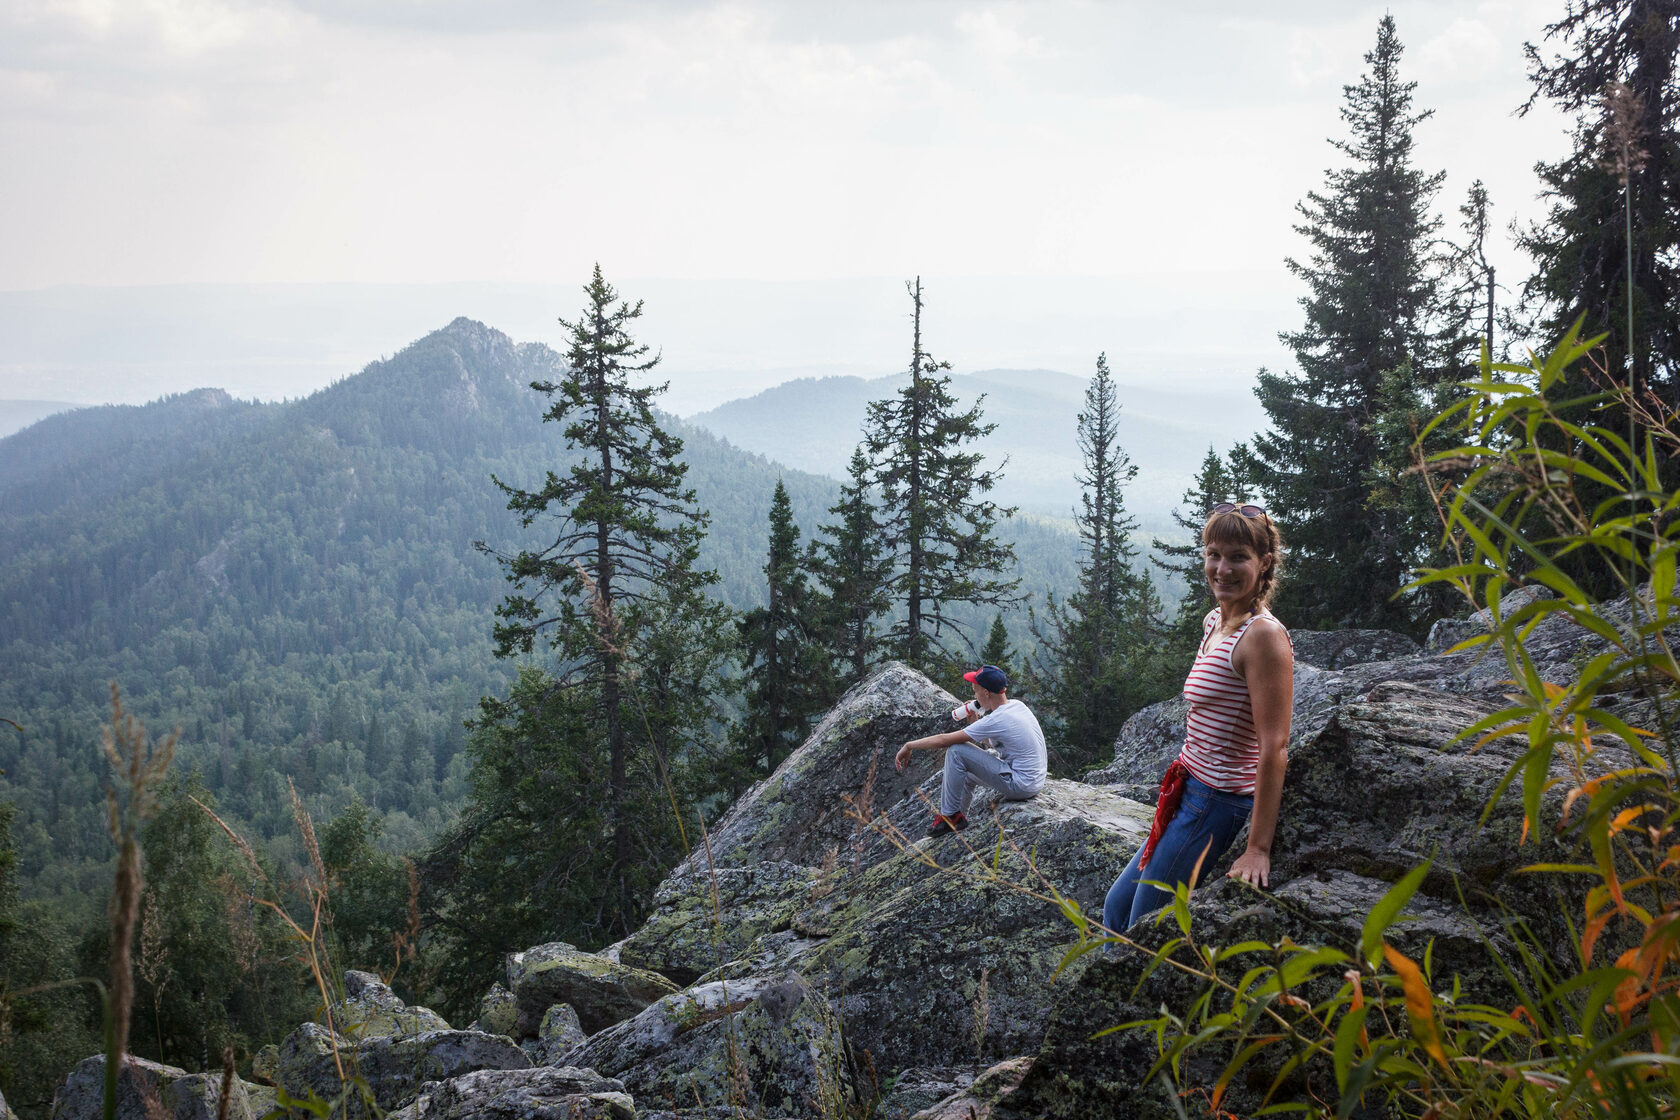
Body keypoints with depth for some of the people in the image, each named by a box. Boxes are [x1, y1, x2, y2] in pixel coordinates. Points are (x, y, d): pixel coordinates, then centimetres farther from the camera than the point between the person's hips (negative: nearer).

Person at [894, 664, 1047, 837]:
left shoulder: (996, 721, -21)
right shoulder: (1017, 705, 5)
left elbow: (944, 740, -16)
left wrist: (909, 745, -5)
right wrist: (975, 721, 6)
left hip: (1021, 785, -10)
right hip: (1036, 781, 10)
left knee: (955, 751, -12)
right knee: (966, 774, 25)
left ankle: (950, 816, -2)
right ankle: (957, 821, 29)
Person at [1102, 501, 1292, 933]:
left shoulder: (1263, 635, -19)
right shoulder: (1215, 622, 9)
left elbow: (1274, 747, -23)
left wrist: (1258, 849, -25)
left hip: (1216, 802, -9)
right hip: (1191, 795, 10)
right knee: (1117, 906, 21)